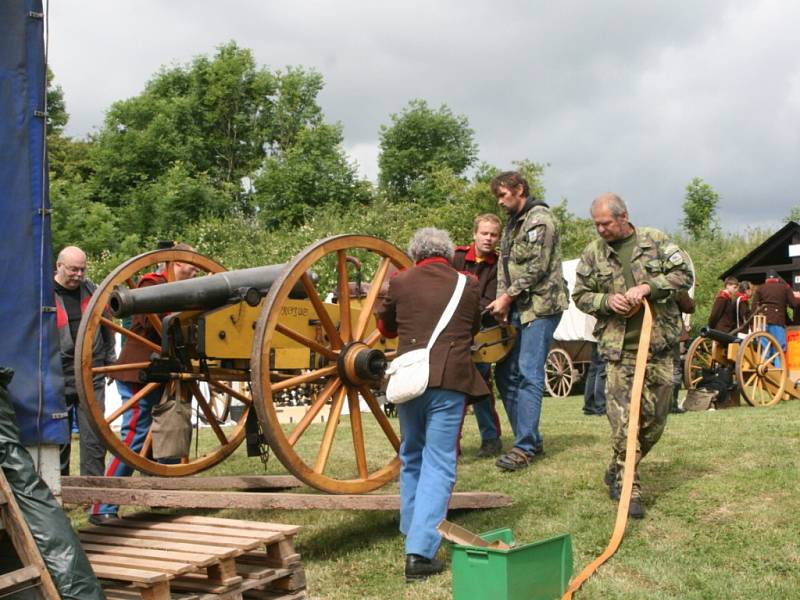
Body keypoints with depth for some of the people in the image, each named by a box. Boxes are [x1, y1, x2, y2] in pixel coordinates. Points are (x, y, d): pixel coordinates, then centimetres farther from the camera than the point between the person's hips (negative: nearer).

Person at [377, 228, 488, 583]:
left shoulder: (401, 281, 4)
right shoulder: (468, 285, 5)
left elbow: (386, 328, 19)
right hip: (450, 379, -2)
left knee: (411, 457, 21)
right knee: (439, 463, 0)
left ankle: (413, 531, 36)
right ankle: (419, 551, -9)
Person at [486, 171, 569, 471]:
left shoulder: (540, 219, -9)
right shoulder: (513, 222, 19)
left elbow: (536, 268, -17)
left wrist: (508, 297, -13)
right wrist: (502, 301, 1)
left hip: (540, 306, -9)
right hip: (517, 309, 9)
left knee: (529, 374, -12)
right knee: (505, 373, 8)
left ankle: (525, 447, -10)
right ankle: (531, 439, 17)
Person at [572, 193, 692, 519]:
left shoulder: (655, 240, 3)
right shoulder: (593, 253, 6)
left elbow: (684, 273, -2)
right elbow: (580, 295, 11)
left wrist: (648, 286, -16)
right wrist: (607, 300, -10)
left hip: (659, 344, 1)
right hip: (618, 347, -1)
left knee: (655, 415, 6)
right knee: (623, 419, -8)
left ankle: (618, 471, 27)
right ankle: (629, 488, -2)